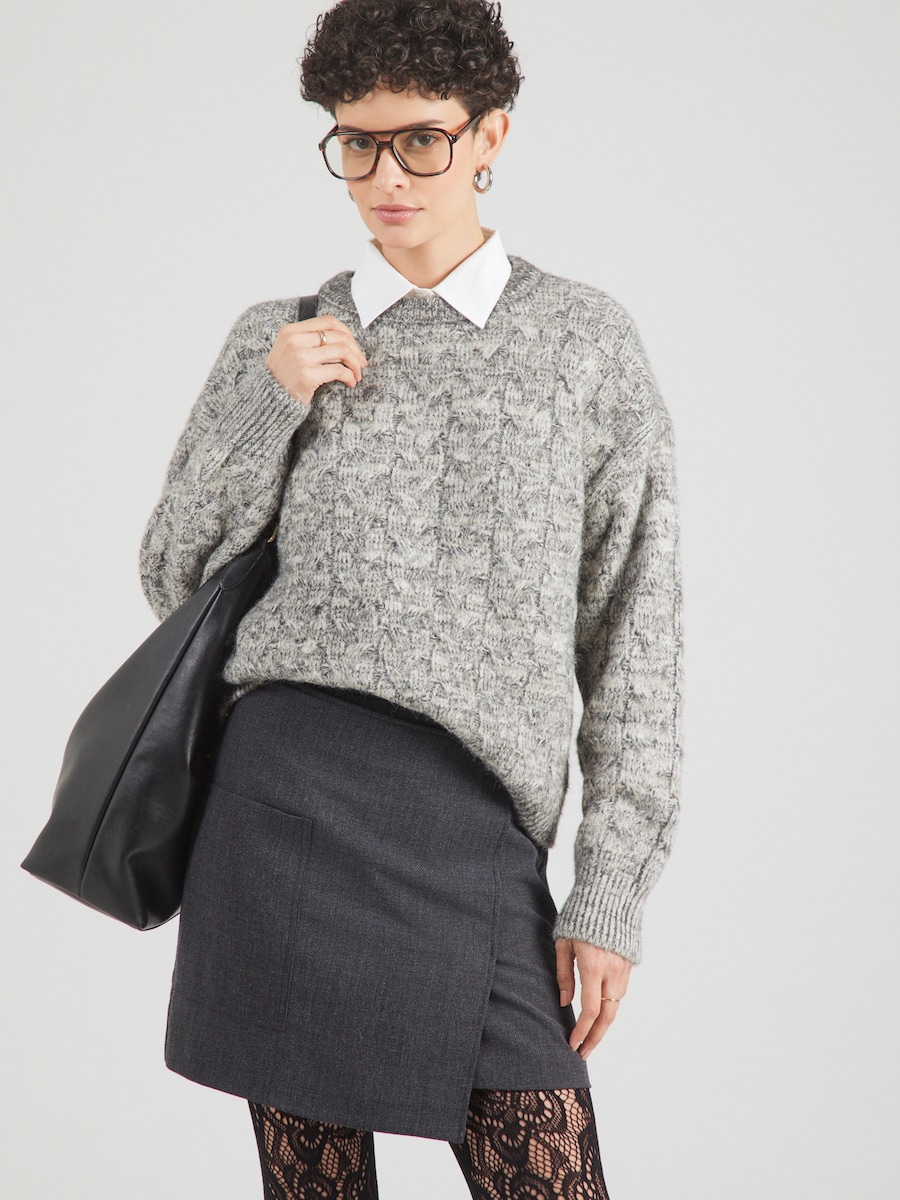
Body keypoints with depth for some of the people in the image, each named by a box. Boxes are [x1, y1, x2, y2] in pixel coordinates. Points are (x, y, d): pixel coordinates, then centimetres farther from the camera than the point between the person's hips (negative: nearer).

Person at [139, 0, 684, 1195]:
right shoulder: (275, 341, 11)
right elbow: (174, 577, 14)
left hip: (477, 831, -1)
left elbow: (635, 641, 6)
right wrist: (268, 408, -2)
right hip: (286, 795, 1)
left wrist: (612, 893, 0)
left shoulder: (588, 343, 7)